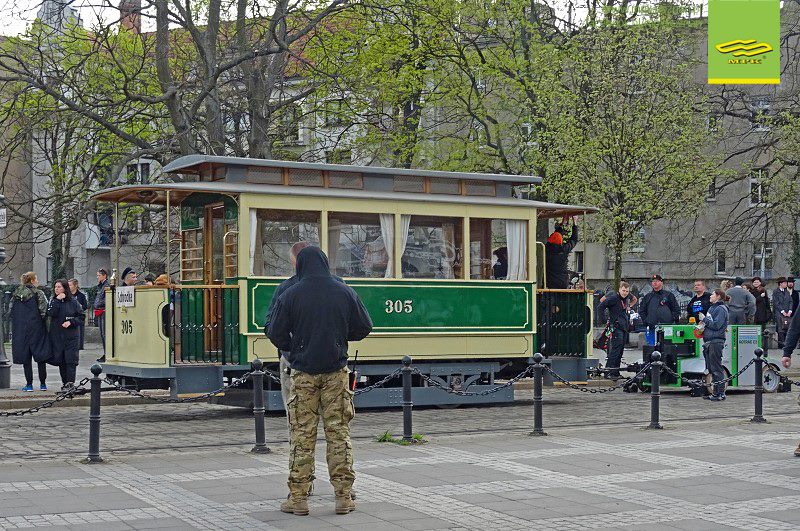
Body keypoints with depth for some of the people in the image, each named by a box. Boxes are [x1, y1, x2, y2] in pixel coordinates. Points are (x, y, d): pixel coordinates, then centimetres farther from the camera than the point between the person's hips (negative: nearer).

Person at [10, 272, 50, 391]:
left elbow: (10, 312, 6)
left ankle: (29, 384, 6)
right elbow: (43, 311, -13)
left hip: (20, 331, 3)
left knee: (25, 357, 6)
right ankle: (43, 384, 9)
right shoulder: (38, 294, -6)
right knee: (41, 357, 6)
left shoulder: (16, 295, 6)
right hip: (37, 329, -3)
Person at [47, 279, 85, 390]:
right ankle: (64, 382, 16)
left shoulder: (73, 301, 0)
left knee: (71, 360, -9)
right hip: (57, 335, 3)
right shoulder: (53, 301, 6)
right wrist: (57, 300, -14)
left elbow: (81, 316, 1)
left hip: (71, 335, -3)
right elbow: (50, 313, -12)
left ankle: (70, 383, -11)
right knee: (60, 360, 7)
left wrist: (70, 322, -12)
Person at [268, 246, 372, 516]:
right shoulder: (344, 292, 0)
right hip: (336, 372, 1)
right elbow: (364, 327, 6)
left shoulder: (290, 295, -5)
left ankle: (298, 497, 6)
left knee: (302, 434, 4)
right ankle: (343, 496, 7)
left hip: (303, 372, -1)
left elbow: (276, 334, -3)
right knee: (339, 433, 6)